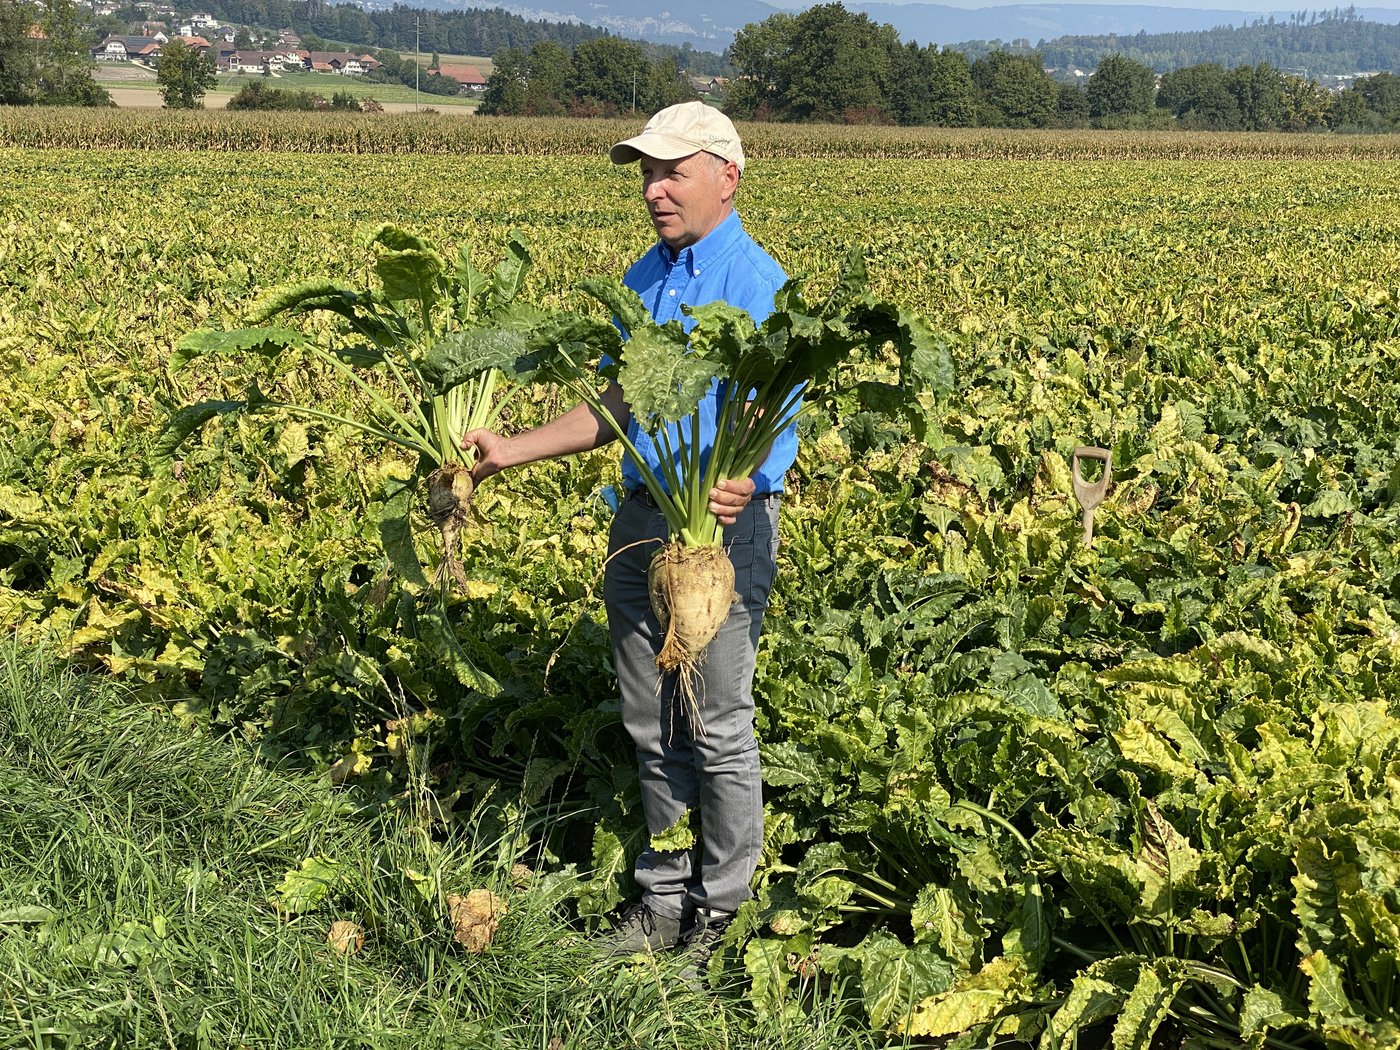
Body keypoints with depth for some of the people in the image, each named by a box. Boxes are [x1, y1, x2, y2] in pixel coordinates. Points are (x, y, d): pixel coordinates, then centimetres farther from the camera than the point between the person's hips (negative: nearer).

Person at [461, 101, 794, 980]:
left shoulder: (756, 284, -12)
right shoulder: (644, 279, 13)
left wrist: (742, 484, -45)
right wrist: (510, 451, 10)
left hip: (724, 524, -8)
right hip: (643, 520, 8)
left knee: (718, 732, 2)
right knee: (653, 729, 14)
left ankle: (719, 916, 18)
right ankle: (663, 900, 27)